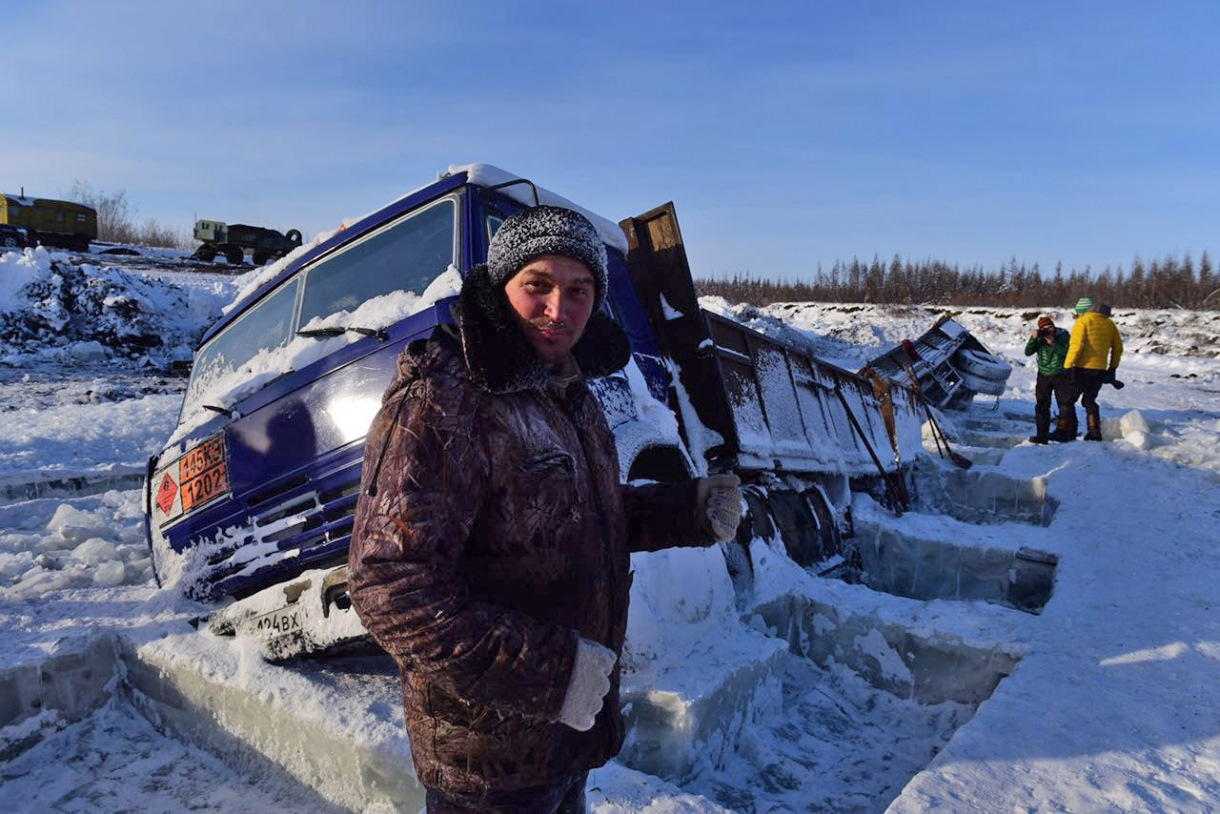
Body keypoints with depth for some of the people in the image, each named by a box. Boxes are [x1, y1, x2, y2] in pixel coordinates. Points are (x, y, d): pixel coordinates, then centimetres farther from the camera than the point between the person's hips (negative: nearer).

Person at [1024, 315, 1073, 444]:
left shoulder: (1064, 336, -9)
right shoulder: (1040, 338, 0)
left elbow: (1067, 353, -20)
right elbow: (1028, 352, -9)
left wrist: (1053, 343, -28)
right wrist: (1033, 338, -23)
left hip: (1061, 376, -4)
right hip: (1044, 375, 4)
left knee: (1066, 405, -5)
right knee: (1041, 407, 3)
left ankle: (1069, 434, 1)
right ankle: (1042, 435, 9)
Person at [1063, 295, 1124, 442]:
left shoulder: (1083, 321, -8)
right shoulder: (1108, 323, 12)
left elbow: (1076, 345, -18)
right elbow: (1118, 347, 17)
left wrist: (1067, 366, -17)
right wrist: (1112, 368, 24)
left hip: (1082, 369, -6)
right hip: (1100, 370, 6)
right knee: (1089, 401, 19)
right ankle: (1094, 434, 16)